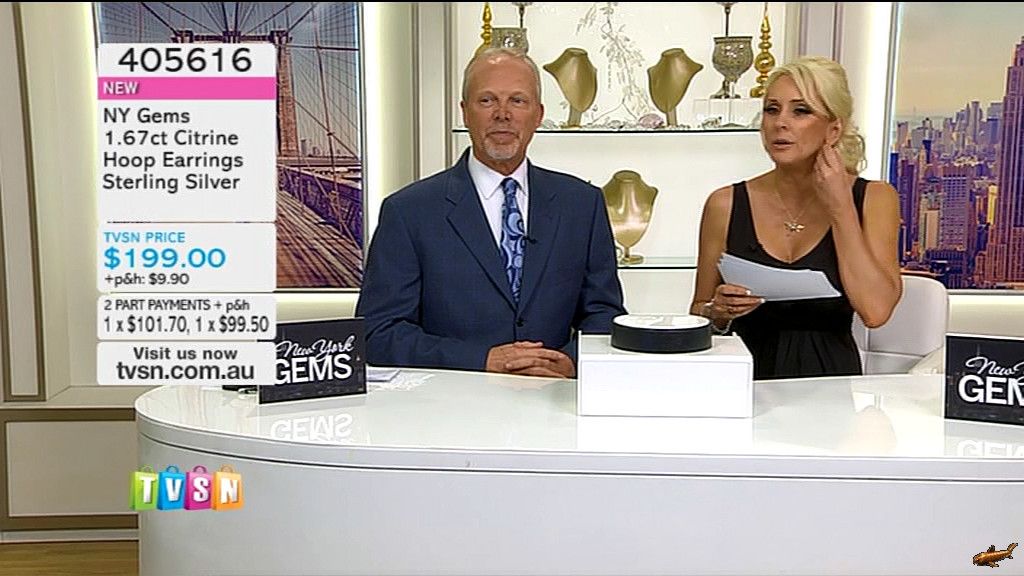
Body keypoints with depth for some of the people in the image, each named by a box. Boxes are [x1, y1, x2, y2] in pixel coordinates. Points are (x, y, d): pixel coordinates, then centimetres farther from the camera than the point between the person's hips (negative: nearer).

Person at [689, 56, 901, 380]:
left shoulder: (873, 199, 3)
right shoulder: (726, 205, 3)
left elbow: (875, 312, -11)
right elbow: (697, 315, 11)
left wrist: (840, 207, -7)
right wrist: (718, 312, -11)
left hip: (831, 380, 0)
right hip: (747, 381, 1)